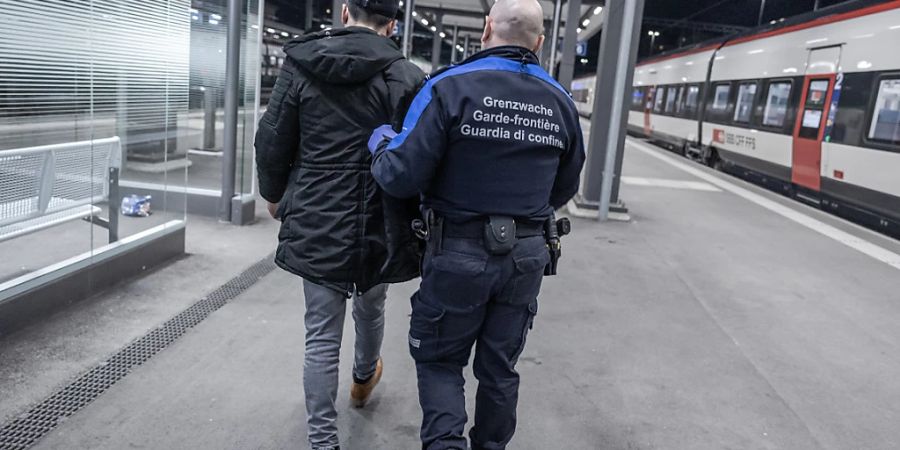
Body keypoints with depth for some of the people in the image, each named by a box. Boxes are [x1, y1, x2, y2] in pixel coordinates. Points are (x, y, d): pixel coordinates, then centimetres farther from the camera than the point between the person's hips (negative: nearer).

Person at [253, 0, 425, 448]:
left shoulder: (300, 65, -1)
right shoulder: (406, 78, -9)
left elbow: (271, 142, 2)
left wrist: (274, 195, 19)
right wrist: (413, 220, 5)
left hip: (316, 223, 1)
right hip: (378, 225, 0)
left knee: (321, 336, 9)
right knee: (370, 308, 26)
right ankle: (364, 378, 53)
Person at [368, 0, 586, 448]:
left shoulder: (450, 87, -14)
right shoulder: (561, 102, 2)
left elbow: (401, 177, -16)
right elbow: (563, 189, 12)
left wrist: (380, 142, 4)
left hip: (459, 254, -4)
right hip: (527, 256, 4)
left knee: (439, 360, 14)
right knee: (499, 367, 19)